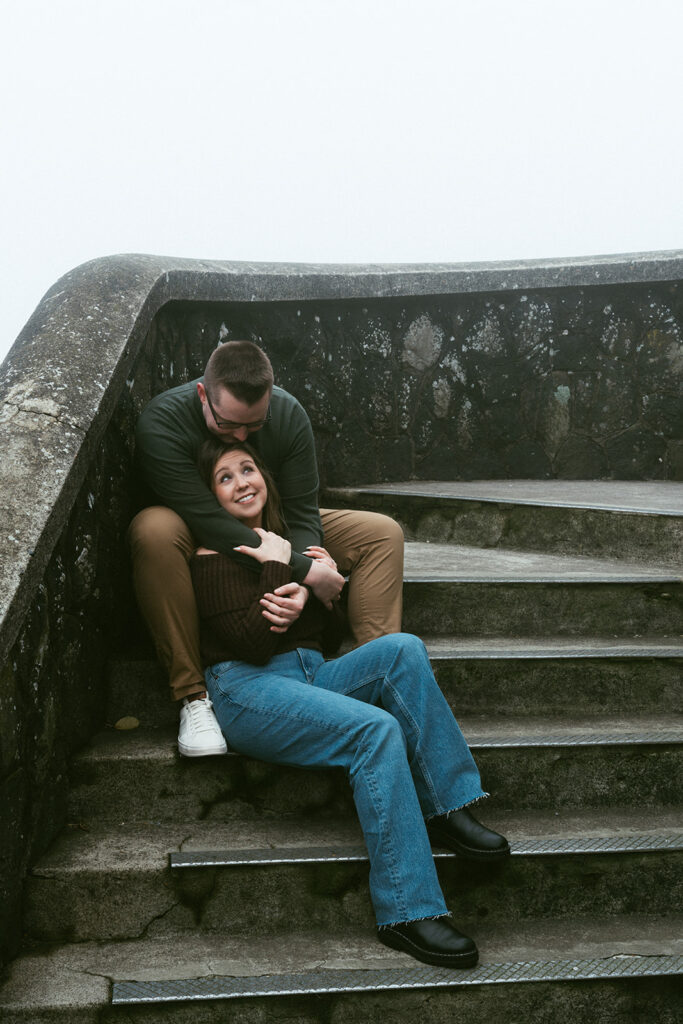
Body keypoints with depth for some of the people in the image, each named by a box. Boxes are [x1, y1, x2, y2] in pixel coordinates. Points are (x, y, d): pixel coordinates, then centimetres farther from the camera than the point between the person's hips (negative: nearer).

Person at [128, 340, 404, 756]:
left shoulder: (288, 414, -17)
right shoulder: (161, 422, -29)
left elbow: (302, 512, -16)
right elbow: (208, 520, -37)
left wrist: (299, 589, -37)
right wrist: (303, 571, -39)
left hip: (273, 531, 4)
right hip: (203, 546, -4)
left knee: (383, 533, -13)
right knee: (153, 529, -40)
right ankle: (192, 694, -34)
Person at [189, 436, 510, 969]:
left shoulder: (283, 539, 21)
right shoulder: (214, 557, -2)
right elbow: (252, 641, -15)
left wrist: (304, 594, -2)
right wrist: (278, 568, -10)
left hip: (309, 674, 7)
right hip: (248, 689, -7)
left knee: (403, 649, -19)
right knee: (376, 729, -29)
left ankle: (447, 807, -19)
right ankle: (408, 913, -29)